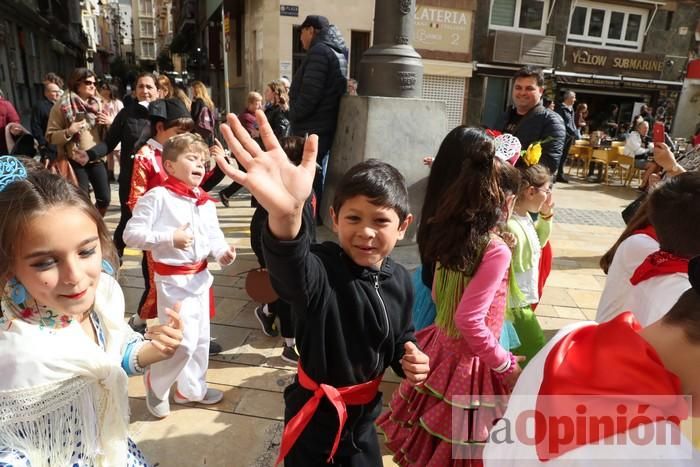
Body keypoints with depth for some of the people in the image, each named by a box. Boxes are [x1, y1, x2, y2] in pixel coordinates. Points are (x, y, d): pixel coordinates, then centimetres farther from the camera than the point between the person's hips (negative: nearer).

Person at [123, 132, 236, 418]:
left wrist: (222, 252, -7)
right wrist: (170, 238, -25)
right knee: (184, 340, -8)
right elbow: (131, 234, -17)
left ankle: (191, 388, 38)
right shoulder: (157, 197, -15)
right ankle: (155, 384, 22)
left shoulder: (205, 202, 4)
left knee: (201, 337, 17)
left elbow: (214, 235, 13)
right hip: (174, 279, -7)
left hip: (201, 276, 8)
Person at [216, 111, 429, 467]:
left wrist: (409, 358, -14)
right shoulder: (320, 268, -28)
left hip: (362, 413, 5)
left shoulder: (399, 280, -9)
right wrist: (286, 215, -75)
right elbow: (291, 269, -54)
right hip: (315, 414, -4)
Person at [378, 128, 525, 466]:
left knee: (428, 439, 26)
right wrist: (504, 364, -16)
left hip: (441, 346, 7)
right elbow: (469, 320, -27)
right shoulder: (496, 250, -24)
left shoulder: (450, 233, -3)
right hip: (468, 362, -6)